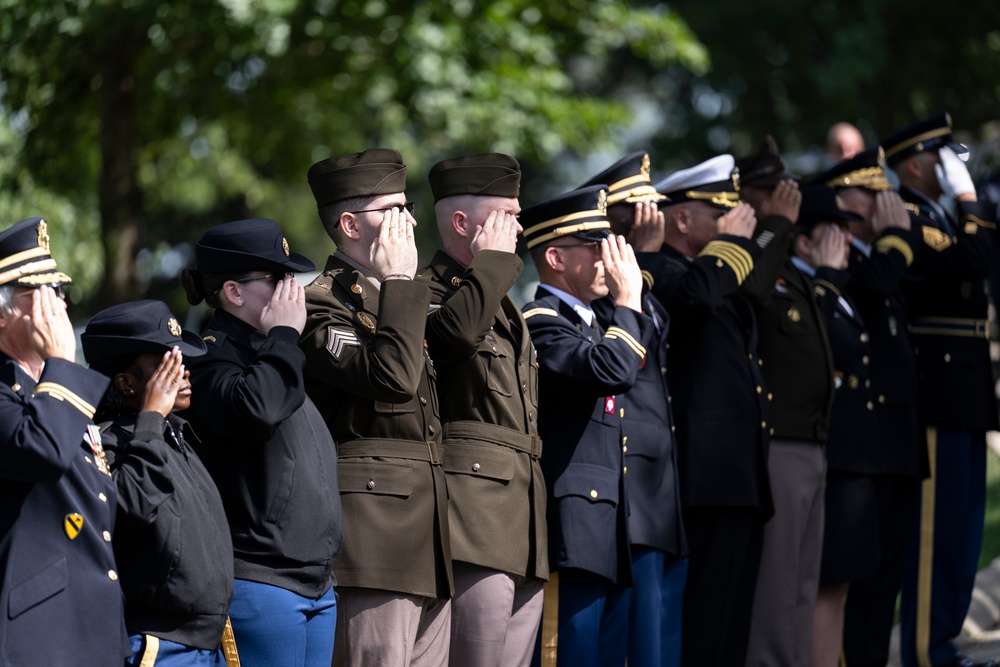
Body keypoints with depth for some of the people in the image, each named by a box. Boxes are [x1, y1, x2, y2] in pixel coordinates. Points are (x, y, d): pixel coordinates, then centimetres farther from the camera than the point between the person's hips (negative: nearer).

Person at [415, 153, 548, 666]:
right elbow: (460, 329, -28)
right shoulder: (427, 291, -4)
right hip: (475, 511, -9)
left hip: (525, 527, 9)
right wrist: (492, 260, -13)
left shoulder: (503, 305, 27)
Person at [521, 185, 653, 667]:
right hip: (572, 534, -10)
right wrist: (627, 300, -13)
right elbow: (613, 370, -25)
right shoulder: (540, 325, -10)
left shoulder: (590, 325, 22)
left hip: (610, 537, 10)